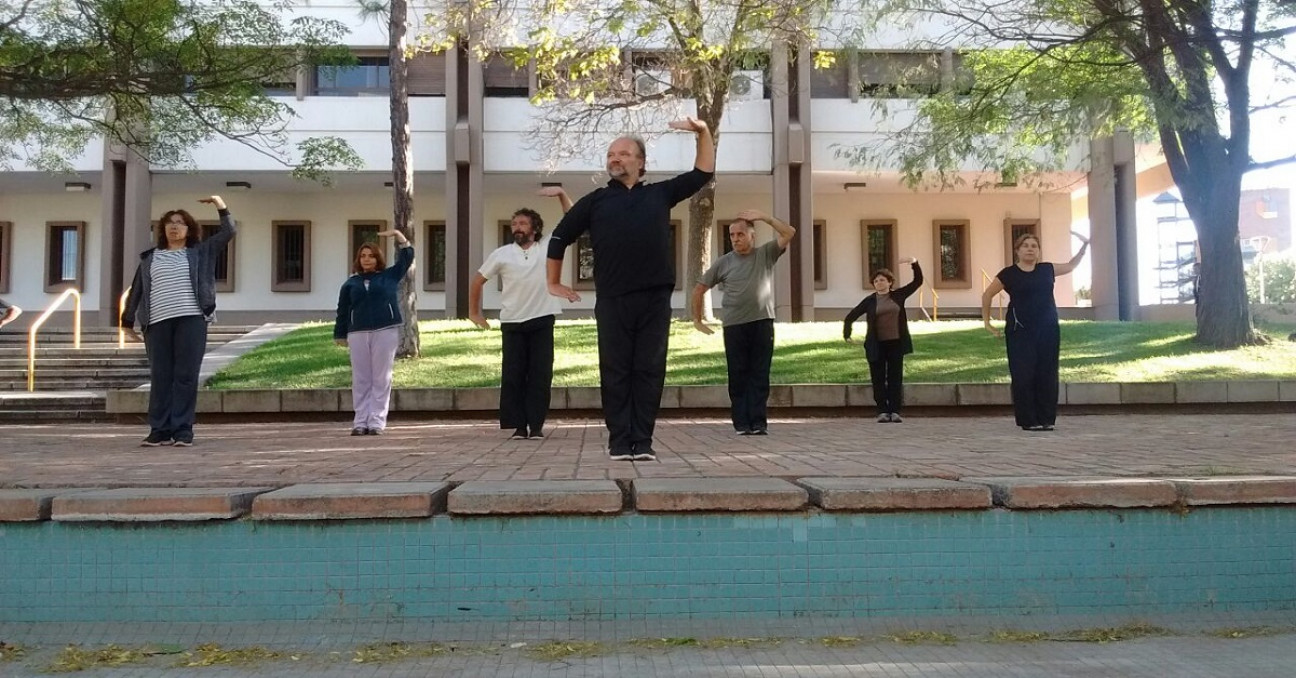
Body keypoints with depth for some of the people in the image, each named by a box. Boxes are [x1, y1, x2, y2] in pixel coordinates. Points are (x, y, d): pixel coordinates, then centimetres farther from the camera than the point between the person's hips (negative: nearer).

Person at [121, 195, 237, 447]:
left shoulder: (200, 252, 15)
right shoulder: (150, 257, 18)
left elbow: (228, 232, 9)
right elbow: (135, 290, 20)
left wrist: (221, 206, 3)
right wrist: (128, 320, 17)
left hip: (191, 319, -2)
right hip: (158, 322, 2)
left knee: (186, 376, -5)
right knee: (160, 377, 0)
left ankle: (183, 430, -3)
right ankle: (160, 430, 4)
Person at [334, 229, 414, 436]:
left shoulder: (389, 276, 10)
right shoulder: (351, 283, 10)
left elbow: (407, 257, 10)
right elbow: (343, 310, 11)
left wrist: (398, 235, 2)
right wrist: (340, 335, 8)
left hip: (386, 332, -1)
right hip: (358, 334, 1)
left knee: (381, 378, -1)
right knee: (361, 380, 2)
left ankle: (377, 421, 0)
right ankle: (360, 422, 6)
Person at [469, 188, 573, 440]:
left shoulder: (548, 245, 3)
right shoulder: (501, 254, 4)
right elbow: (477, 281, 12)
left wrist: (561, 193, -11)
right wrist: (474, 312, 11)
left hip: (542, 320, 0)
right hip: (513, 323, 1)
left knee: (540, 374, 1)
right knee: (513, 375, 0)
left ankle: (536, 426, 7)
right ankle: (518, 426, 5)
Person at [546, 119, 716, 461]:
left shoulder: (660, 193, 14)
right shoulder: (595, 201, 13)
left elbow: (703, 173, 18)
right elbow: (559, 238, 19)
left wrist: (703, 133, 8)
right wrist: (554, 283, 18)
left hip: (655, 299, 1)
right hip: (613, 301, 0)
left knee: (649, 371, 1)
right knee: (616, 372, 1)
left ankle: (643, 441, 7)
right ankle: (619, 441, 8)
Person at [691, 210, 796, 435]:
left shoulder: (766, 254, 7)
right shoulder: (724, 262, 6)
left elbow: (789, 233, -4)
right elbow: (699, 288, 12)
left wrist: (764, 217, -9)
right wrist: (697, 319, 11)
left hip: (762, 323, 0)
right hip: (734, 326, 0)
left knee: (760, 376, 0)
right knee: (738, 376, 1)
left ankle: (758, 423, 2)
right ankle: (741, 424, 5)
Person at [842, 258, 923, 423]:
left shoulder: (898, 295, 7)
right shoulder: (870, 301, 3)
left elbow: (917, 281, 9)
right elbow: (851, 316, 6)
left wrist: (915, 263, -5)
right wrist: (846, 333, -9)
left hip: (895, 343, 1)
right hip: (876, 345, -1)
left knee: (895, 378, 1)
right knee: (878, 379, -1)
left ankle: (895, 411, 3)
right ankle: (882, 412, 4)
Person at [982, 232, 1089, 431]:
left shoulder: (1047, 269, 9)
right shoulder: (1008, 274, -1)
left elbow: (1071, 266, 27)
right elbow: (987, 295, 8)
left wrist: (1084, 246, 19)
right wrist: (986, 321, 5)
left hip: (1048, 330, 3)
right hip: (1020, 332, -3)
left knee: (1047, 375, 3)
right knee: (1023, 375, -5)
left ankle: (1046, 419, 11)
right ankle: (1027, 420, 2)